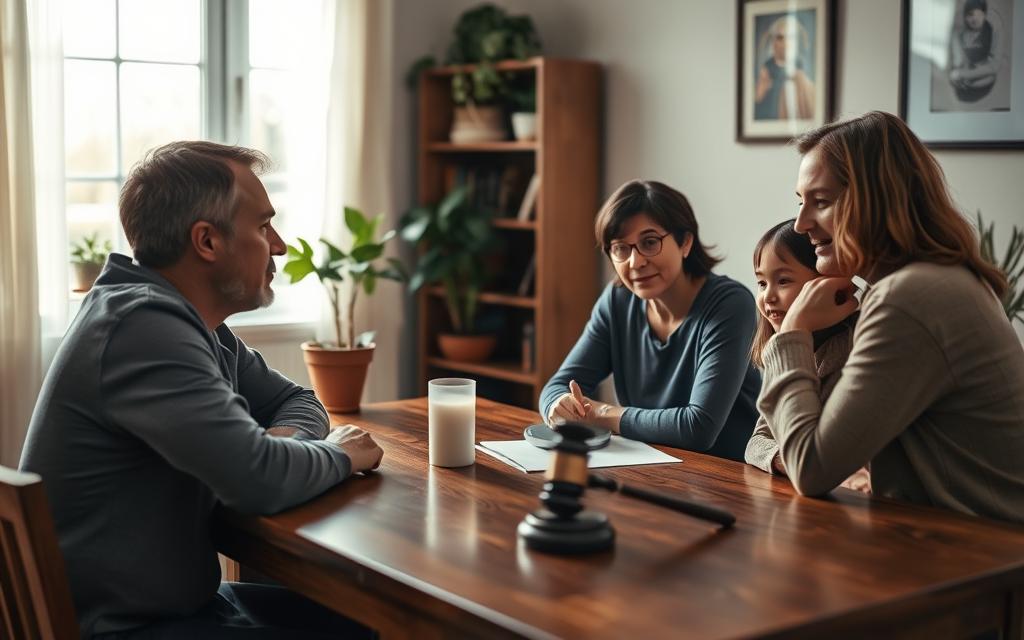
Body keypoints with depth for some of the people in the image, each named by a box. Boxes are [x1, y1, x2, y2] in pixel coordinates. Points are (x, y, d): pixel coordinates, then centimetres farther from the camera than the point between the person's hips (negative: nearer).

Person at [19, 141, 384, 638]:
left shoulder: (190, 320, 6)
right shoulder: (143, 327, -23)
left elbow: (295, 401, 17)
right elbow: (257, 480, -30)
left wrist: (281, 442, -7)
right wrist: (340, 455, -9)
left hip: (180, 595, 9)